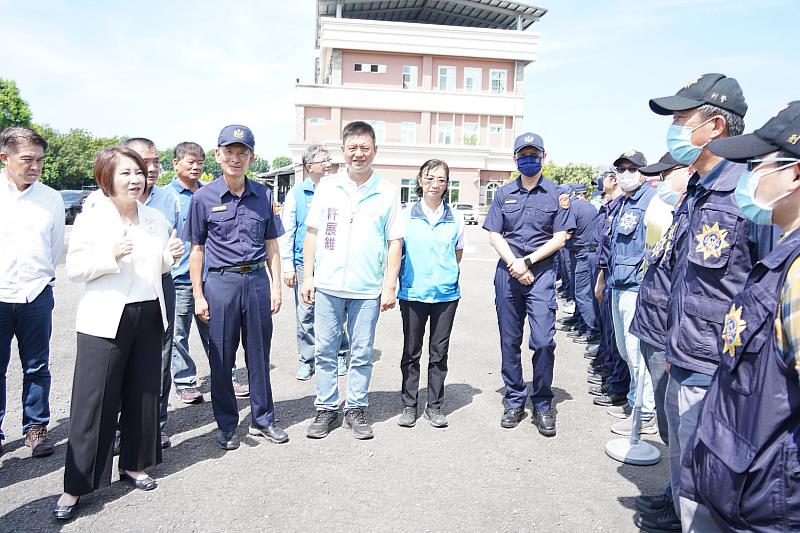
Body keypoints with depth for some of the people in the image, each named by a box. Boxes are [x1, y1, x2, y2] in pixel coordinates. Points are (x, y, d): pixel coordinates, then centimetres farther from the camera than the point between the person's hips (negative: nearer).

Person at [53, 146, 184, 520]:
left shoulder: (156, 219, 8)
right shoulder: (91, 219, -7)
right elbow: (74, 269, -7)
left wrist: (170, 256, -3)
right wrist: (111, 256, -21)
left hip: (149, 316, 5)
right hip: (105, 320, -5)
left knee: (143, 394, 12)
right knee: (93, 402, -1)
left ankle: (133, 464, 29)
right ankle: (75, 486, 10)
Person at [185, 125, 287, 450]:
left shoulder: (263, 196, 6)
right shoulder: (204, 197, -1)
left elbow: (271, 244, 10)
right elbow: (196, 250, 2)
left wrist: (276, 286, 4)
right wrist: (198, 295, -2)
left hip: (257, 280, 2)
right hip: (221, 282, -2)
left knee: (259, 355, 11)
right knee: (221, 359, 7)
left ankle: (262, 420, 26)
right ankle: (227, 426, 23)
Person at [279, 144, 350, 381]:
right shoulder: (296, 193, 3)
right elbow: (286, 232, 3)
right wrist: (287, 267, -3)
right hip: (304, 264, 0)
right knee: (305, 315, 4)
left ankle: (340, 356, 23)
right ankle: (306, 360, 18)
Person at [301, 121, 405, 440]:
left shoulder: (387, 194, 1)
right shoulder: (327, 188, 5)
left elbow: (394, 242, 2)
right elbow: (312, 233, 8)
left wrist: (389, 285, -3)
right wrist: (307, 276, 2)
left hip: (368, 290, -1)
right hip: (327, 285, 1)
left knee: (362, 354, 8)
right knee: (325, 351, 8)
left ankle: (356, 409, 23)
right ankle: (326, 408, 22)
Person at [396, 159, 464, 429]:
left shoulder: (454, 217, 5)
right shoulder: (406, 215, 1)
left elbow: (458, 253, 14)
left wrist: (444, 274, 6)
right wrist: (394, 284, 3)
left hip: (446, 293, 1)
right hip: (413, 293, -1)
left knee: (439, 352, 8)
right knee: (411, 351, 7)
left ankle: (434, 406, 20)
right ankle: (409, 405, 19)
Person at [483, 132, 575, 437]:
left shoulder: (556, 194, 5)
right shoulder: (504, 194, 12)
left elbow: (559, 238, 0)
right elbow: (494, 236, 6)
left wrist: (528, 261, -9)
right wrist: (514, 264, -8)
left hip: (542, 273, -3)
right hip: (507, 273, 3)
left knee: (543, 341, -10)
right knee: (509, 341, 7)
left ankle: (542, 405, 7)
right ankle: (514, 401, 20)